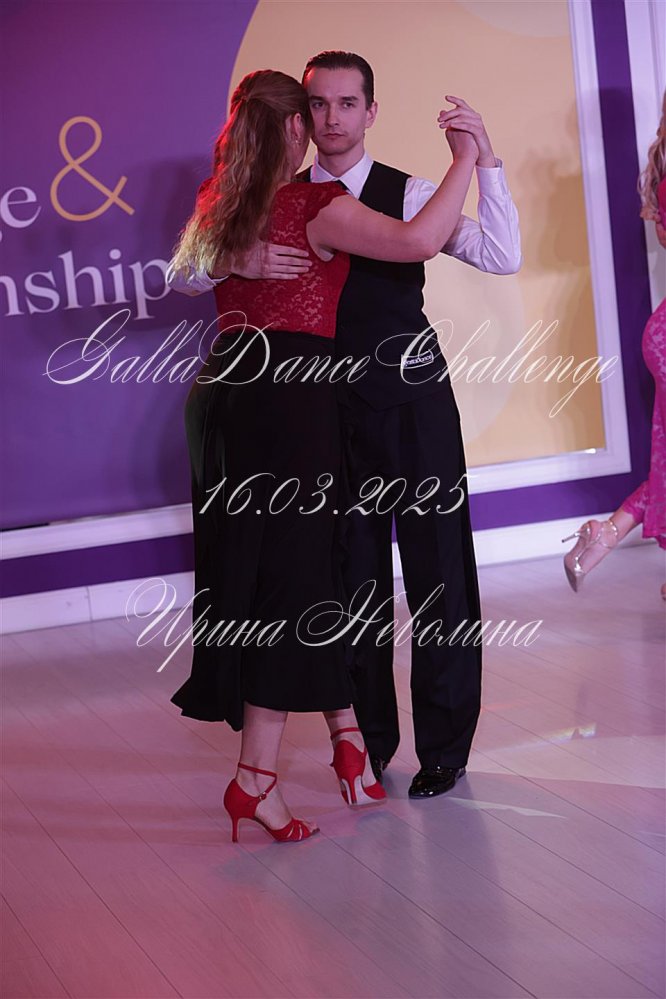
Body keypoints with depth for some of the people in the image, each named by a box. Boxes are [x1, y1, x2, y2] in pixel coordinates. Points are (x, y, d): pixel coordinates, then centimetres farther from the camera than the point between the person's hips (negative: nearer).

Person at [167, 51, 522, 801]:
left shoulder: (408, 195, -2)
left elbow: (502, 258, -13)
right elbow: (184, 277, 1)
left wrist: (485, 160, -23)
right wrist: (235, 260, -21)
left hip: (412, 405, -2)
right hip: (333, 407, 3)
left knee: (437, 571, 2)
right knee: (353, 577, 11)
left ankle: (444, 745, 14)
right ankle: (369, 739, 25)